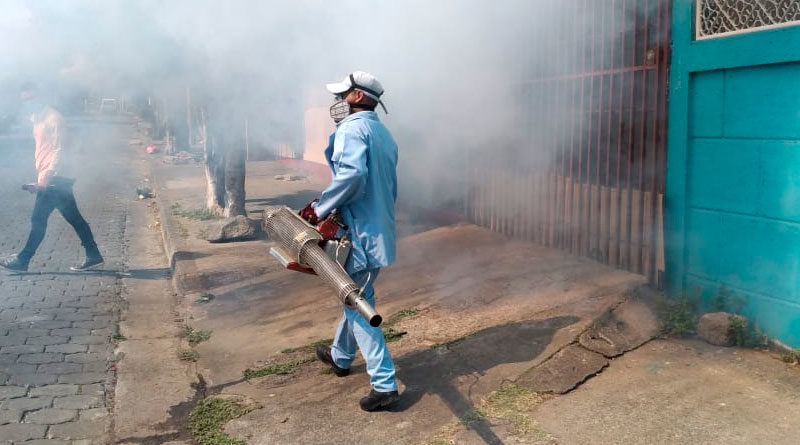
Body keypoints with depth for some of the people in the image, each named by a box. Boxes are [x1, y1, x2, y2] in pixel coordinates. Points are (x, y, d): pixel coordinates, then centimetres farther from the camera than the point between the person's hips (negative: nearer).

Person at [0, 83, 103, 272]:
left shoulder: (52, 117, -11)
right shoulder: (39, 119, 18)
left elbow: (59, 150, -17)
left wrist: (45, 178, -23)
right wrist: (40, 180, 19)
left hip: (54, 179, -10)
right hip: (49, 180, 10)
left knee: (38, 219, -2)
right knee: (74, 218, 8)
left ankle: (22, 260, 6)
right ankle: (93, 255, 10)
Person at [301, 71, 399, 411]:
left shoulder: (352, 129, -13)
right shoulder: (384, 134, 16)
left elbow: (352, 174, -30)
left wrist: (320, 210, -21)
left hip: (361, 233, -9)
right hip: (381, 229, 9)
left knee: (357, 306, -2)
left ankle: (384, 384, -2)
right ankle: (340, 357, 41)